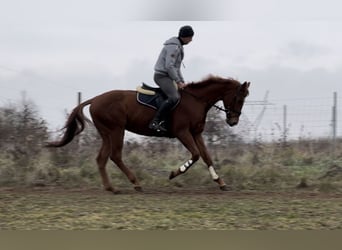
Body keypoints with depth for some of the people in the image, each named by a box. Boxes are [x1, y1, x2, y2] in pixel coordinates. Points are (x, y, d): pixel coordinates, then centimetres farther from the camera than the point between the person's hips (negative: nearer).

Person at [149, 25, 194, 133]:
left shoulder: (178, 47, 17)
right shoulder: (173, 46, -16)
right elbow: (169, 66, -23)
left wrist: (182, 82, 17)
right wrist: (178, 81, -19)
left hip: (168, 76, 11)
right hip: (162, 76, -11)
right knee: (174, 97, -29)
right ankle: (154, 122, -30)